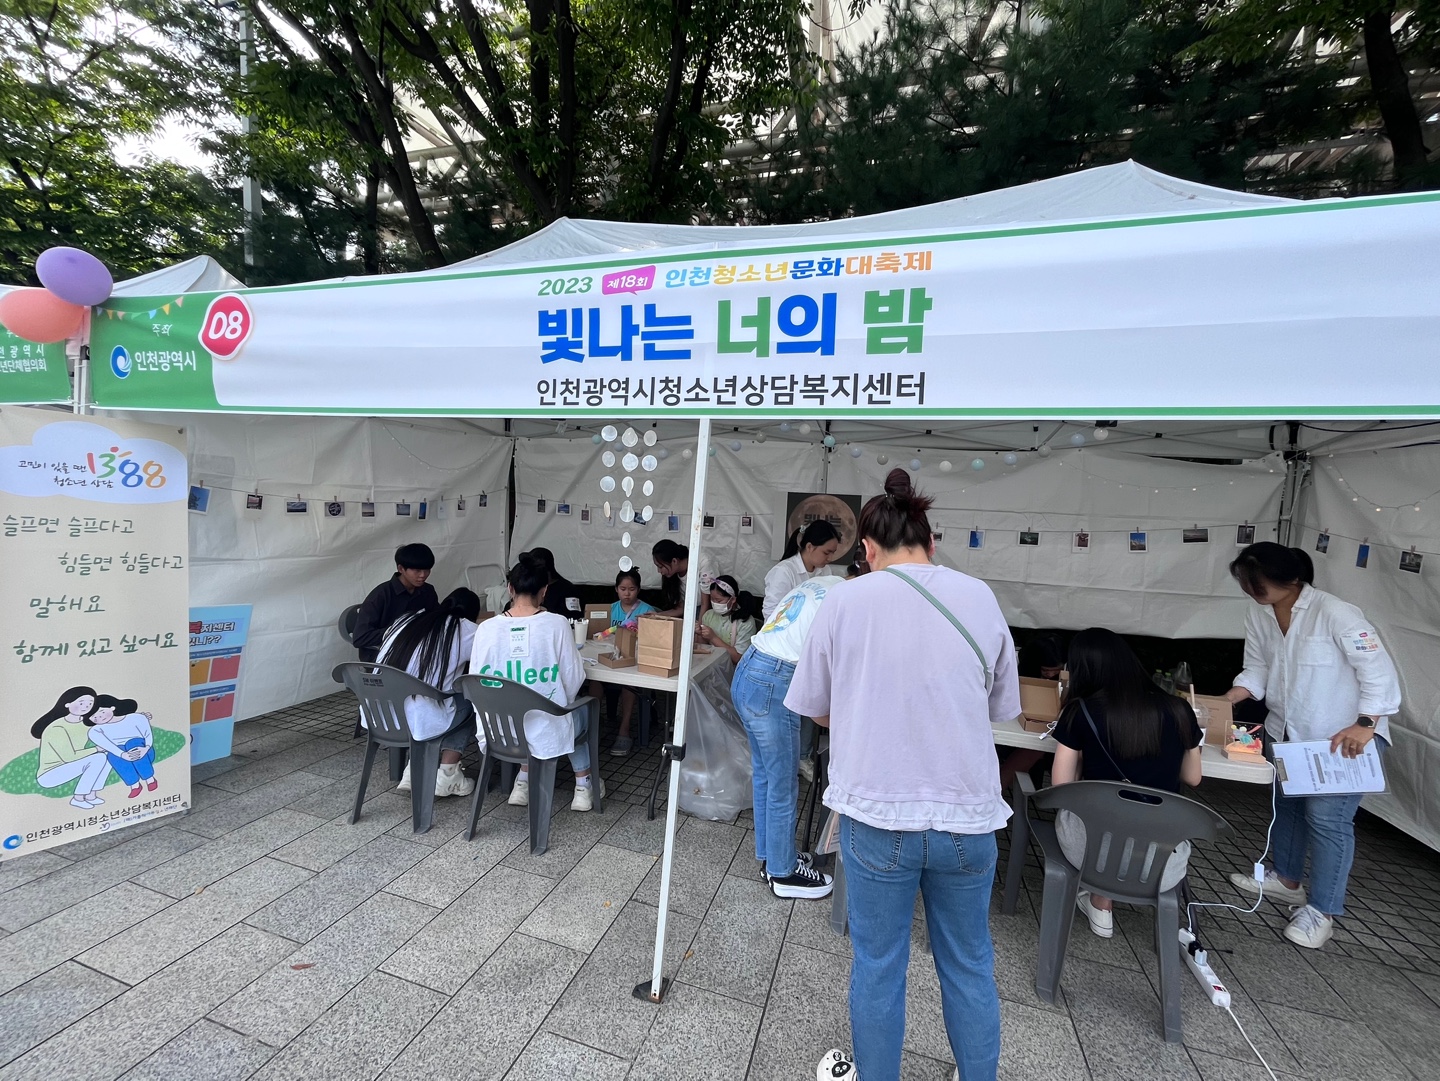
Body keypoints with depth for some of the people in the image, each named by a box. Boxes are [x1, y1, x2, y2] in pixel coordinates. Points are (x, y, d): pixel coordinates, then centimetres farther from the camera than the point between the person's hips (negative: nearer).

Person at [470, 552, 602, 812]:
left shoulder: (486, 628, -10)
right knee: (578, 711, 32)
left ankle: (523, 782, 30)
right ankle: (583, 787, 37)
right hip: (545, 732, -3)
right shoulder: (557, 624, -16)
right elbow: (574, 681, -9)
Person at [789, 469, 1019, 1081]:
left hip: (877, 812, -2)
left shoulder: (844, 602, -9)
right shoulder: (980, 598, -3)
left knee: (877, 967, 18)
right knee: (970, 966, 23)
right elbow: (1000, 709, 7)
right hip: (967, 813, 2)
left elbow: (816, 710, 1)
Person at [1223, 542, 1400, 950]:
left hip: (1344, 738, -6)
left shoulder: (1335, 613, -24)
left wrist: (1364, 726, -27)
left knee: (1328, 818, -4)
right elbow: (1258, 671, -1)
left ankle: (1322, 911, 13)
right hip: (1287, 732, 6)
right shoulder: (1259, 616, -6)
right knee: (1287, 804, 19)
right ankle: (1287, 879, 38)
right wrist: (1222, 703, -15)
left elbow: (1379, 671, -22)